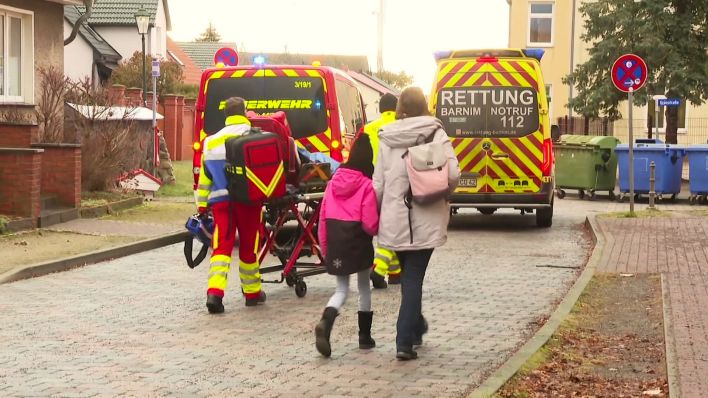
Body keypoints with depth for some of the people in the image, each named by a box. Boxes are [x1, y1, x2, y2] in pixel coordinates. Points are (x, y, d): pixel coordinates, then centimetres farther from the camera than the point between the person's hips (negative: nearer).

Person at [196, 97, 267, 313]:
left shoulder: (211, 141, 11)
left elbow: (204, 177, 12)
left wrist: (202, 206, 16)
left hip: (220, 200, 2)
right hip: (248, 199, -2)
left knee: (221, 246, -1)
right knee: (249, 247, 11)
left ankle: (214, 292, -19)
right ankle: (252, 292, 23)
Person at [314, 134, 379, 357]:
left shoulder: (335, 181, 3)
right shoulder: (367, 185, -13)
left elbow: (323, 217, 5)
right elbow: (370, 224, -16)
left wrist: (324, 247, 13)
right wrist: (378, 229, 7)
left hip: (335, 243, 4)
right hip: (358, 242, -4)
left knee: (342, 289, 11)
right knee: (364, 287, 16)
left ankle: (325, 322, -17)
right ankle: (365, 337, 22)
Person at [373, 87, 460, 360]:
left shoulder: (387, 140, 1)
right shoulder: (436, 134, -4)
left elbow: (378, 183, 1)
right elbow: (453, 174, -12)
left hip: (395, 219, 2)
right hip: (425, 219, -2)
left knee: (408, 274, 22)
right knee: (414, 278, 2)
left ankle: (415, 326, 38)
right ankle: (405, 341, -5)